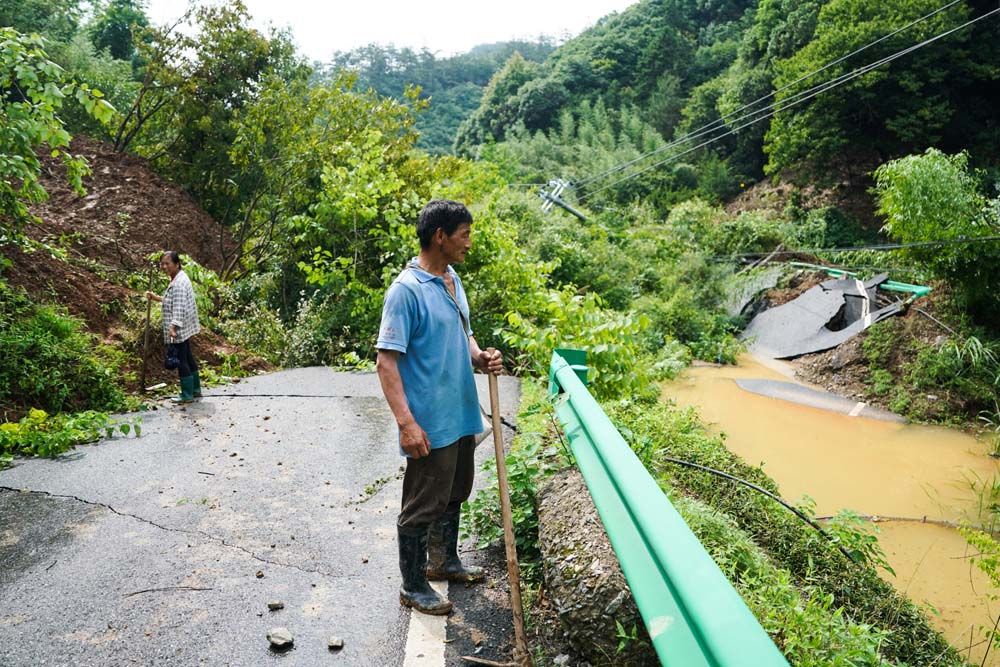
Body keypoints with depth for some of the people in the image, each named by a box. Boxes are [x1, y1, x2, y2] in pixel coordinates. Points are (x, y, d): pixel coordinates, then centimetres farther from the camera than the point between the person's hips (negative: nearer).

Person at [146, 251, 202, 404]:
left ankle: (187, 395, 5)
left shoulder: (179, 283, -21)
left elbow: (179, 307, -29)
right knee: (188, 357, 17)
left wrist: (173, 327, -35)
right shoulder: (178, 279, 12)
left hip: (179, 329, -11)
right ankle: (196, 389, 27)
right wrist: (156, 298, 20)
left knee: (181, 360, -3)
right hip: (184, 328, 11)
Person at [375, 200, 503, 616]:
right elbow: (386, 362, -21)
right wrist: (407, 423, -26)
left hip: (462, 415, 9)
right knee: (423, 505, 5)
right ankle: (413, 588, 23)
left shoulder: (453, 280, 8)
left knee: (454, 494, 23)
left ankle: (444, 562, 43)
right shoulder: (406, 290, -19)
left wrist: (480, 357, -2)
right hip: (430, 423, -9)